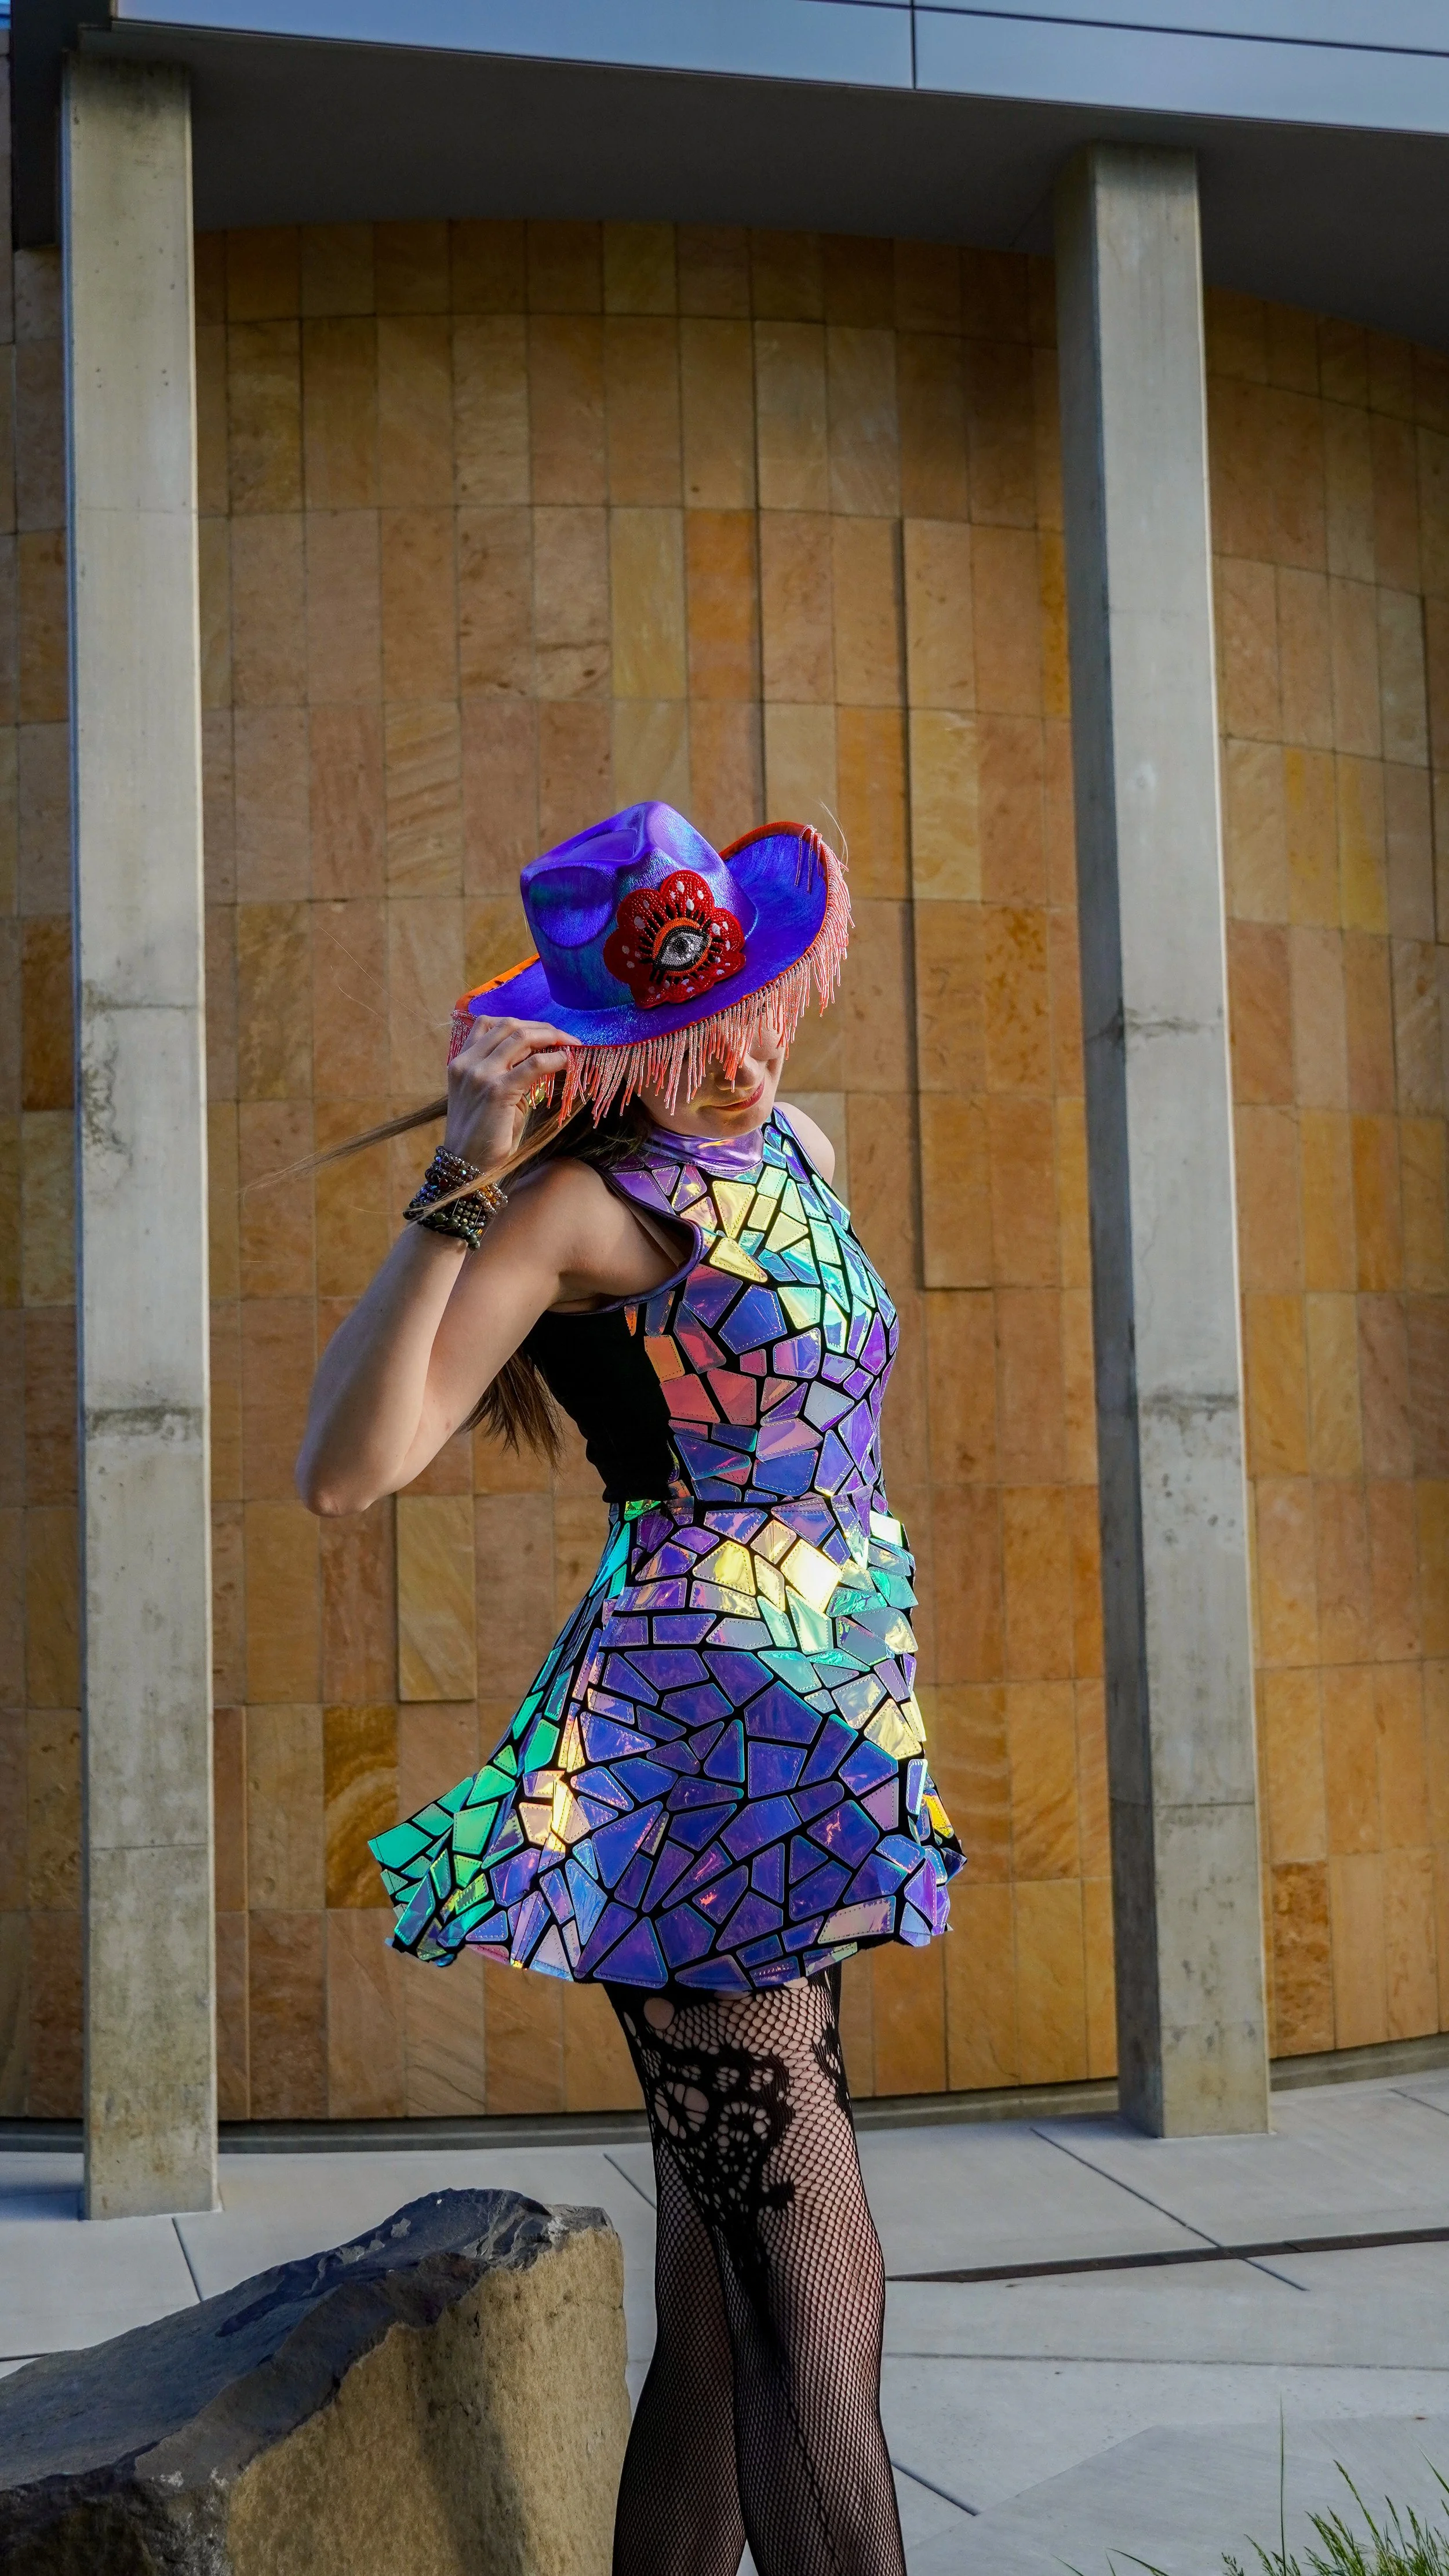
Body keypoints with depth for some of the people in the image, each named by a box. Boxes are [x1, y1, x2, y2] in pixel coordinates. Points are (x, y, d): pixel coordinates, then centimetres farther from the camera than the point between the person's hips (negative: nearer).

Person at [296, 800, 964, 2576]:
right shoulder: (576, 1201, -11)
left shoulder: (788, 1146, 12)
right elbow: (344, 1472, -23)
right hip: (686, 1753, -8)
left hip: (806, 1748, 8)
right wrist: (459, 1182, -25)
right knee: (818, 2298, -10)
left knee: (725, 2310, 13)